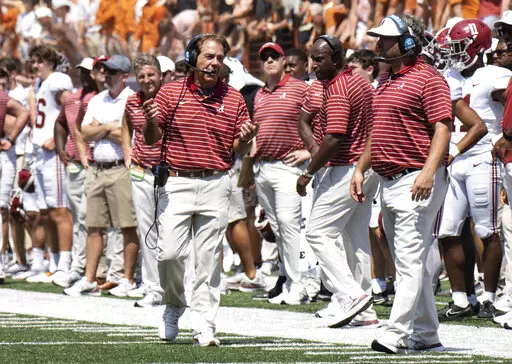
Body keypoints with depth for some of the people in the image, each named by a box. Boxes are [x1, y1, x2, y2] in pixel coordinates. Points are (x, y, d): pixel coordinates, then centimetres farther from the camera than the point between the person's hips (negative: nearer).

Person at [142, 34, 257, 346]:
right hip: (176, 183, -1)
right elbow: (152, 138, 5)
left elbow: (238, 150, 10)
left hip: (215, 185, 1)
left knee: (209, 258, 0)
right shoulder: (171, 92, 4)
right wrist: (151, 119, -16)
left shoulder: (233, 98, 7)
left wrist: (245, 140, -13)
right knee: (170, 253, -9)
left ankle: (204, 326, 3)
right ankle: (174, 306, 18)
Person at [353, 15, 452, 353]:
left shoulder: (427, 78, -9)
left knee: (410, 259, -12)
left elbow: (442, 128, -16)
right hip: (388, 183, 10)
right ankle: (426, 334, 17)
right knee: (409, 263, 11)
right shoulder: (385, 80, 19)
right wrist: (361, 169, 22)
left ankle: (396, 333, -17)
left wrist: (429, 171, -26)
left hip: (417, 181, -10)